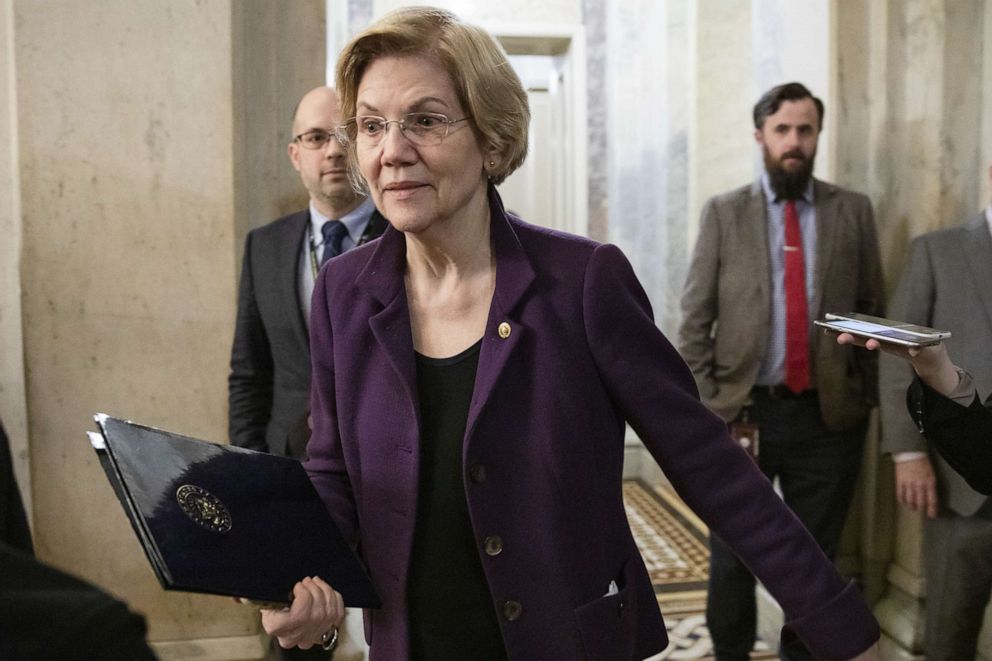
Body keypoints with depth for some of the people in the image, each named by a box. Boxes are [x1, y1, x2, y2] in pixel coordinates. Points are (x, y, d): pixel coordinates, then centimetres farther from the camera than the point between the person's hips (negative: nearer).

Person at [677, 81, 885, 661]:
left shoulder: (853, 211, 5)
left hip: (828, 415, 1)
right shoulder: (724, 213, 1)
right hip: (744, 412, -1)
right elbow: (695, 319, -1)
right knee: (733, 558, 10)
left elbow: (874, 309, 8)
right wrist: (707, 407, -7)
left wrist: (867, 397, 2)